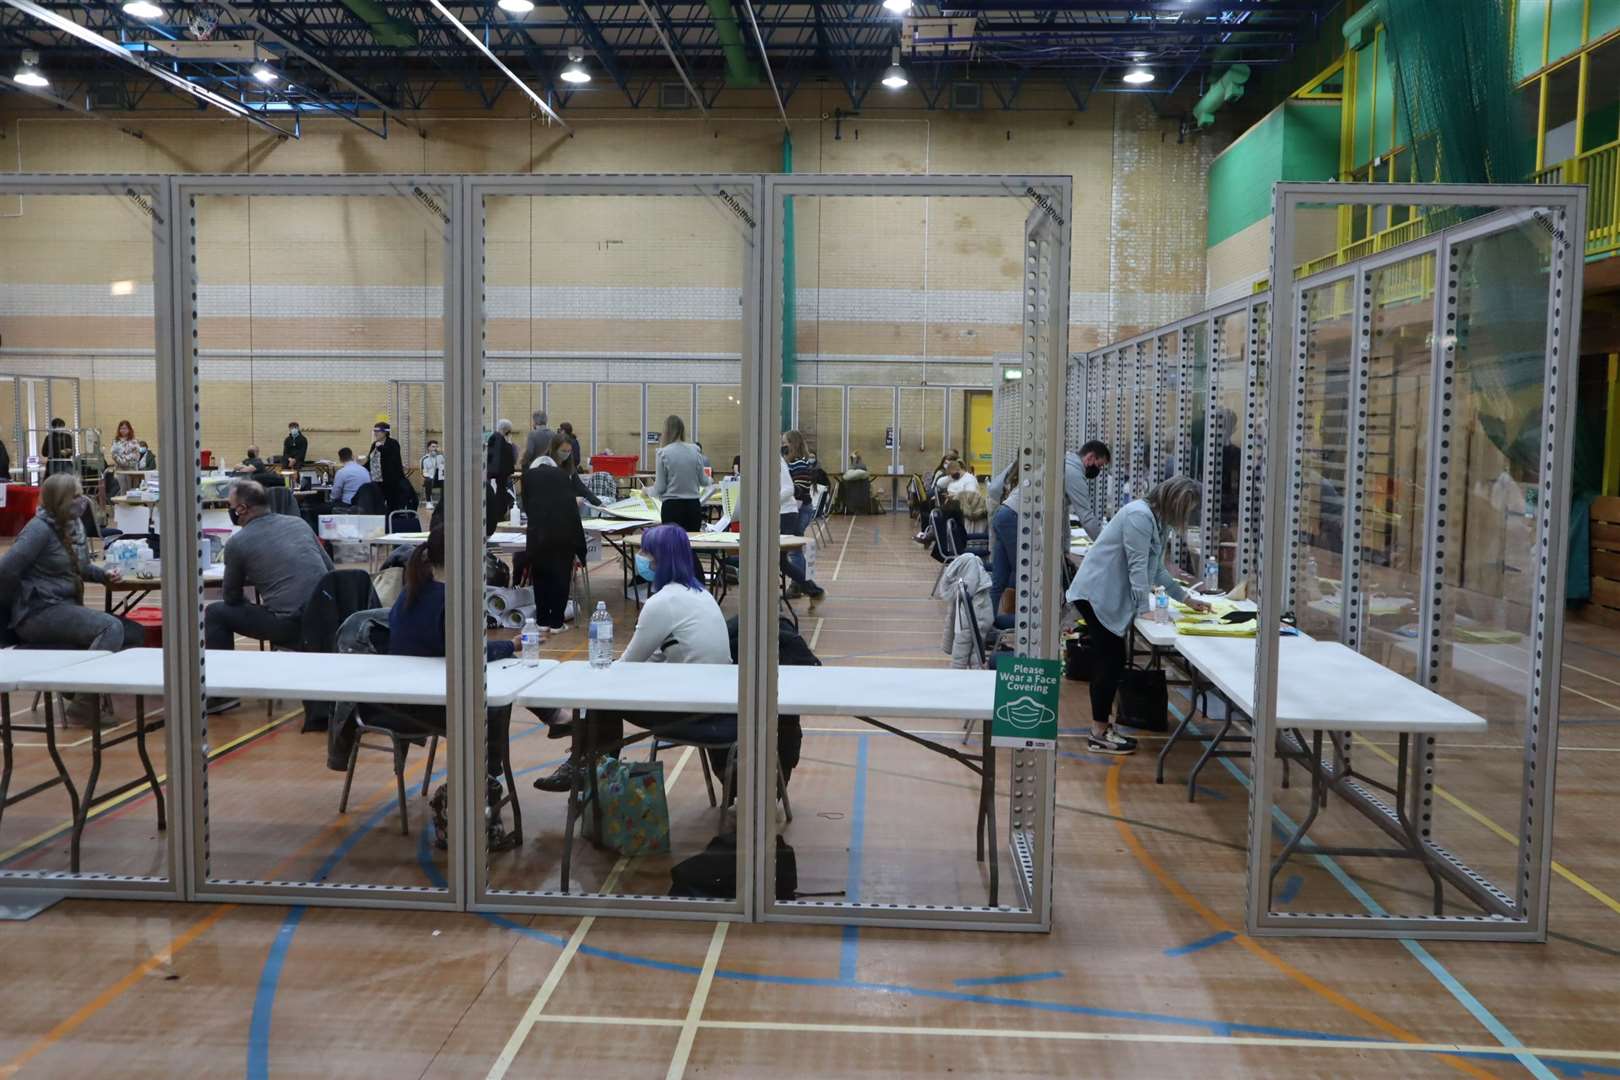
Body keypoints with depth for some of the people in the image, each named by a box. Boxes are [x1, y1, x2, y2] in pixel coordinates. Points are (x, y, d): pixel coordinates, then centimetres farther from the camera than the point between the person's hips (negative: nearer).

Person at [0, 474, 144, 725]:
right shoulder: (40, 528, -12)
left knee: (135, 633, -6)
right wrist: (23, 606, -6)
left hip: (67, 609, 8)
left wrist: (104, 575, 8)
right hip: (40, 612, -8)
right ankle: (84, 703, -24)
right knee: (111, 628, -28)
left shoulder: (74, 525, 12)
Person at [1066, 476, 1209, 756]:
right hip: (1096, 594, -10)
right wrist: (1144, 609, -20)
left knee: (1108, 660, 12)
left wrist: (1186, 598, 17)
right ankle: (1100, 734, -1)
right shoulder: (1139, 516, -19)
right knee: (1111, 660, -7)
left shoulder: (1158, 522, 13)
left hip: (1108, 596, 10)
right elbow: (1138, 566, -21)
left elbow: (1157, 569, 19)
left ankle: (1102, 727, 18)